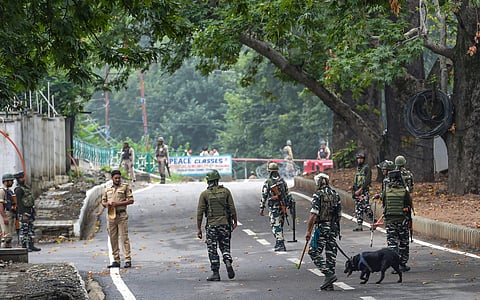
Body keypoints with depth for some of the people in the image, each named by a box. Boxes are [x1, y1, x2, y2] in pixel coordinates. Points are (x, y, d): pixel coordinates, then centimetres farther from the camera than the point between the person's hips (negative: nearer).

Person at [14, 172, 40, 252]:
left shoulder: (26, 187, 15)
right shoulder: (19, 189, -15)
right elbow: (19, 203, -19)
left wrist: (33, 212, 20)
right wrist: (23, 215, -23)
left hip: (30, 211, 9)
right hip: (23, 212, -9)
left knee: (31, 229, 9)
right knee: (24, 230, -5)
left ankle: (31, 246, 12)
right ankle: (24, 247, -2)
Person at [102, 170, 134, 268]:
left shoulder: (125, 187, 4)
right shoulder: (107, 190, 17)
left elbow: (131, 200, -2)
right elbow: (103, 201, 21)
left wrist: (118, 203, -12)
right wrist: (106, 204, -4)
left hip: (121, 215, -4)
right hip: (110, 216, 5)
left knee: (124, 237, -8)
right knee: (113, 238, 5)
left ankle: (128, 260, -9)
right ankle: (116, 260, 10)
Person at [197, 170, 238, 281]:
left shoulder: (204, 194, -2)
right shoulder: (225, 191, 2)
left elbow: (200, 212, -3)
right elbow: (232, 208, 1)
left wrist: (199, 228, 1)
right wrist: (235, 222, 12)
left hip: (211, 225, -2)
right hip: (225, 224, 2)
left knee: (212, 250, 5)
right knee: (225, 247, 14)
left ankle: (215, 273, 3)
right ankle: (228, 262, -13)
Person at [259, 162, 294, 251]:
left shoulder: (268, 182, -8)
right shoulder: (282, 181, 7)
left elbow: (264, 196, -8)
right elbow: (287, 193, 11)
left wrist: (261, 208, -3)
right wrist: (290, 204, 18)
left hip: (274, 207, -5)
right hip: (283, 206, 5)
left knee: (276, 226, -4)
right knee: (279, 225, 16)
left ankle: (280, 244, -10)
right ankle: (279, 243, 22)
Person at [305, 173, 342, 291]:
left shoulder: (318, 195, -10)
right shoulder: (336, 195, 10)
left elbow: (314, 215, -16)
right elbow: (339, 215, 12)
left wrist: (308, 231, -12)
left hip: (321, 227, -6)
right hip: (333, 227, 6)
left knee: (314, 252, 2)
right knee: (331, 254, 8)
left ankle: (329, 274, -12)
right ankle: (329, 284, 9)